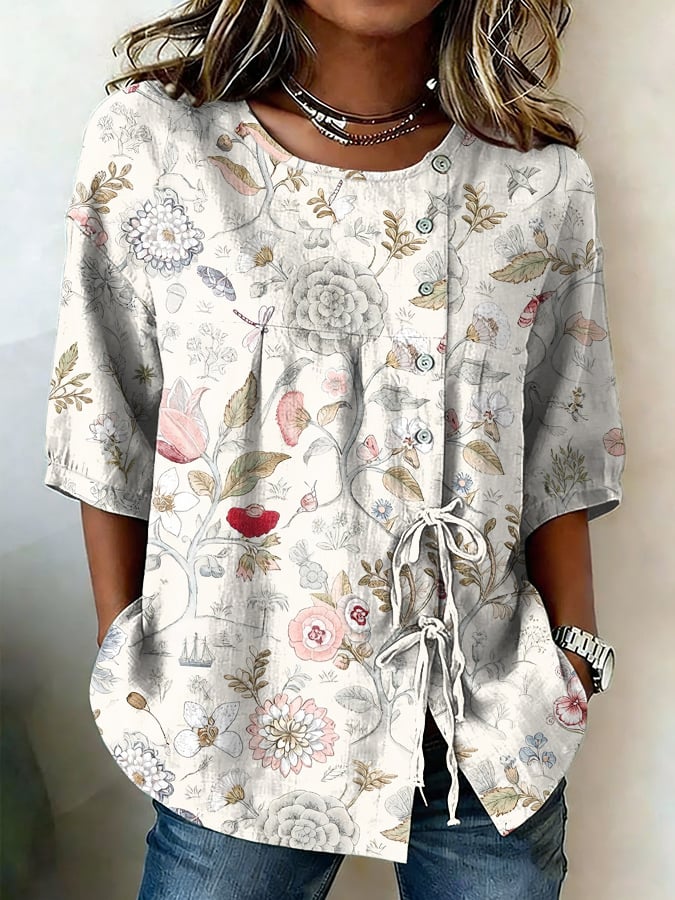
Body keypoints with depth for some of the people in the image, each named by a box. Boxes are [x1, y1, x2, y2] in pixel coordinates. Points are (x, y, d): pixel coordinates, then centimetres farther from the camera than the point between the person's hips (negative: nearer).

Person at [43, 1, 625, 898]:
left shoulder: (544, 183, -2)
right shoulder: (148, 141, -6)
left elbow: (557, 464, 3)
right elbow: (108, 438, -2)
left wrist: (575, 658, -2)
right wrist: (129, 677, 1)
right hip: (235, 722, -1)